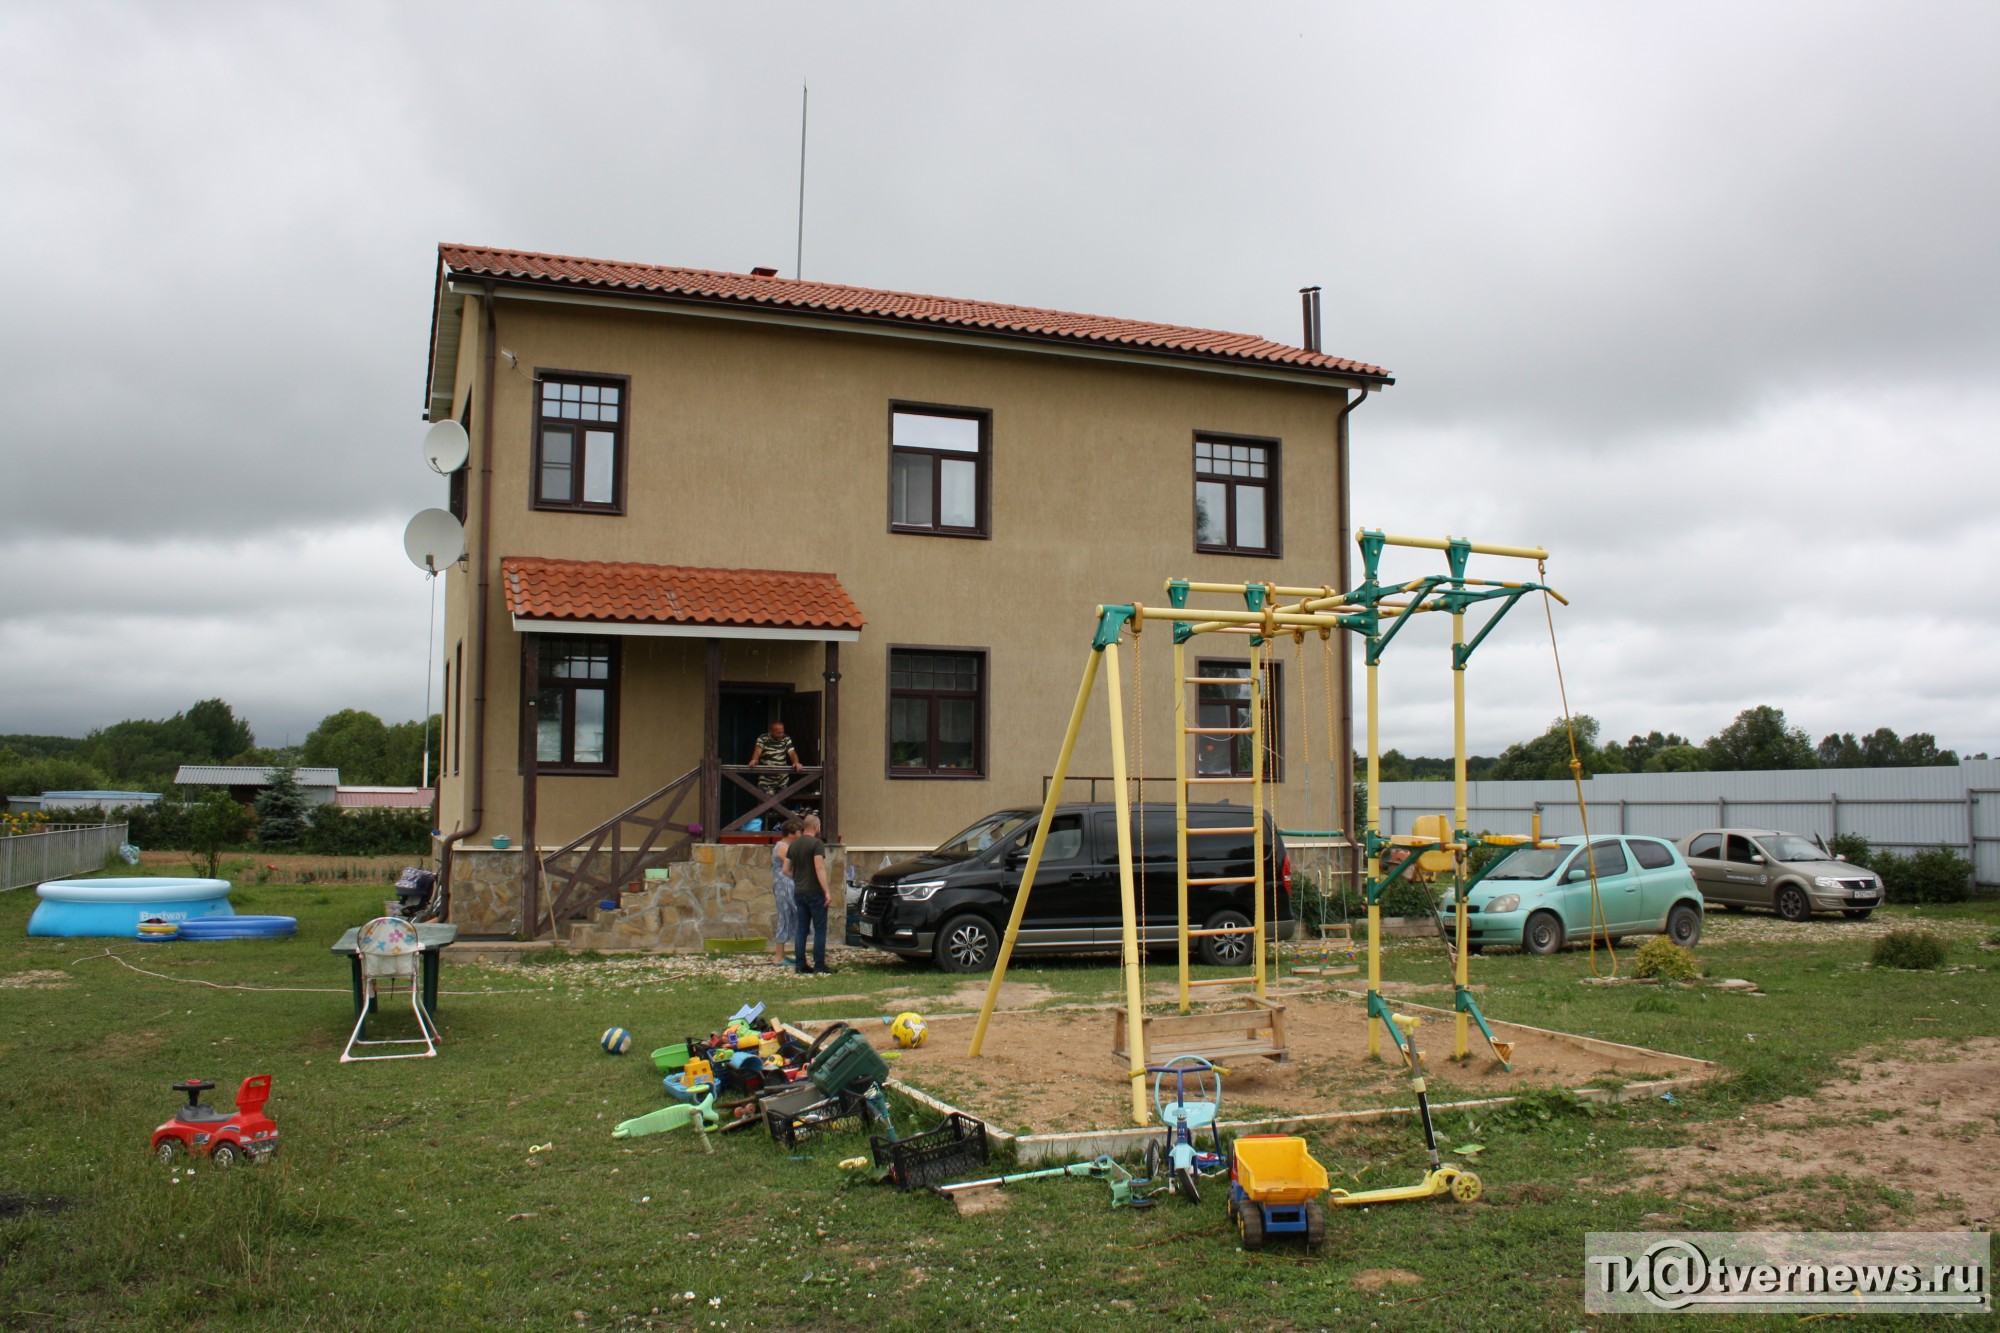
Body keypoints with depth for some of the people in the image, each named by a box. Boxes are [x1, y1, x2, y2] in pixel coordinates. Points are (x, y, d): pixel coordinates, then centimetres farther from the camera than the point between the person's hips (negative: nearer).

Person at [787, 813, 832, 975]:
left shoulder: (794, 844, 10)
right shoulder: (817, 843, -11)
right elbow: (819, 868, -20)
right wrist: (826, 891, -20)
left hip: (799, 892, 7)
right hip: (815, 892, -7)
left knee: (802, 929, 10)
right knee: (820, 929, -1)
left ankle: (800, 965, 9)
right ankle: (819, 966, -2)